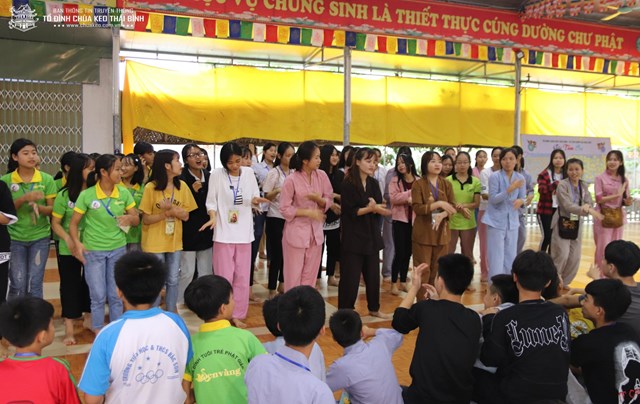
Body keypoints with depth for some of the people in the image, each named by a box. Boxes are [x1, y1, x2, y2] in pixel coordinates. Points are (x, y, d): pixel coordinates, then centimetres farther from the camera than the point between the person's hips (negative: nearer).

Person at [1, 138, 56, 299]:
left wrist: (38, 207, -23)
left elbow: (52, 209, -1)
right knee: (17, 284, 1)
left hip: (40, 237, 0)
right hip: (15, 237, 0)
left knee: (34, 284, 4)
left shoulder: (47, 179, -3)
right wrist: (24, 198, -21)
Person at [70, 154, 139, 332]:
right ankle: (98, 333, 25)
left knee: (116, 295, 13)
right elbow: (74, 223, -6)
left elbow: (136, 220, 3)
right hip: (93, 250, -3)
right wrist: (77, 242, -22)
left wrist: (129, 218, -19)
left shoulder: (124, 193, -4)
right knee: (98, 296, 7)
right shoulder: (86, 195, -13)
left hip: (118, 249, 3)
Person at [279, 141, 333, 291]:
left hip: (316, 231, 5)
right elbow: (285, 209, -12)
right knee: (294, 275, 3)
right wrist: (309, 212, -17)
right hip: (296, 232, -5)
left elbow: (329, 200, 6)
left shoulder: (322, 176, -2)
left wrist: (318, 199, -16)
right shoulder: (291, 180, -15)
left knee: (310, 275, 13)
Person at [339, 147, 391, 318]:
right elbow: (349, 211, -16)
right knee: (351, 277, -2)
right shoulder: (348, 184, -11)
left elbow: (381, 210, 3)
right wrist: (370, 208, -26)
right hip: (353, 237, -6)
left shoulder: (373, 184, 8)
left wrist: (375, 207, -18)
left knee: (373, 274, 14)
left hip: (371, 235, 6)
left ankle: (374, 308, 30)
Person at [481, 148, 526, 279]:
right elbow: (493, 199, -14)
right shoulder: (495, 176, -10)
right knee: (496, 257, -4)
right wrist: (510, 189, -25)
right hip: (496, 221, -4)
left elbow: (523, 197, 8)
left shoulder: (520, 178, 3)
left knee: (511, 256, 11)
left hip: (512, 221, 5)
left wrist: (521, 201, -17)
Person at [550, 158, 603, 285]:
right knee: (562, 255, -12)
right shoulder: (562, 185, -13)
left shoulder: (584, 186, 5)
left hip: (576, 224, 6)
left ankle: (564, 283, 23)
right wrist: (589, 211, -35)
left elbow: (590, 203, 0)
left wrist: (587, 206, -26)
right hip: (562, 223, -6)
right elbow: (567, 205, -24)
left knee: (575, 257, 6)